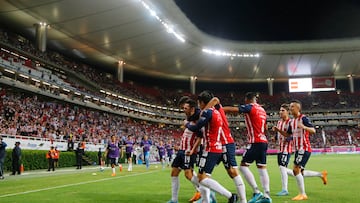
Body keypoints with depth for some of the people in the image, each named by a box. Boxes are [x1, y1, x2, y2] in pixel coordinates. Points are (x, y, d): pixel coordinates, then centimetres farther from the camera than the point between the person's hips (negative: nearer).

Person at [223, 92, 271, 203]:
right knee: (262, 168, 7)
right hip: (264, 141, 8)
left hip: (255, 142, -8)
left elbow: (232, 109, -17)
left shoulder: (250, 107, -7)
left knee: (243, 166, -5)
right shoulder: (262, 109, 17)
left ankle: (257, 192, -10)